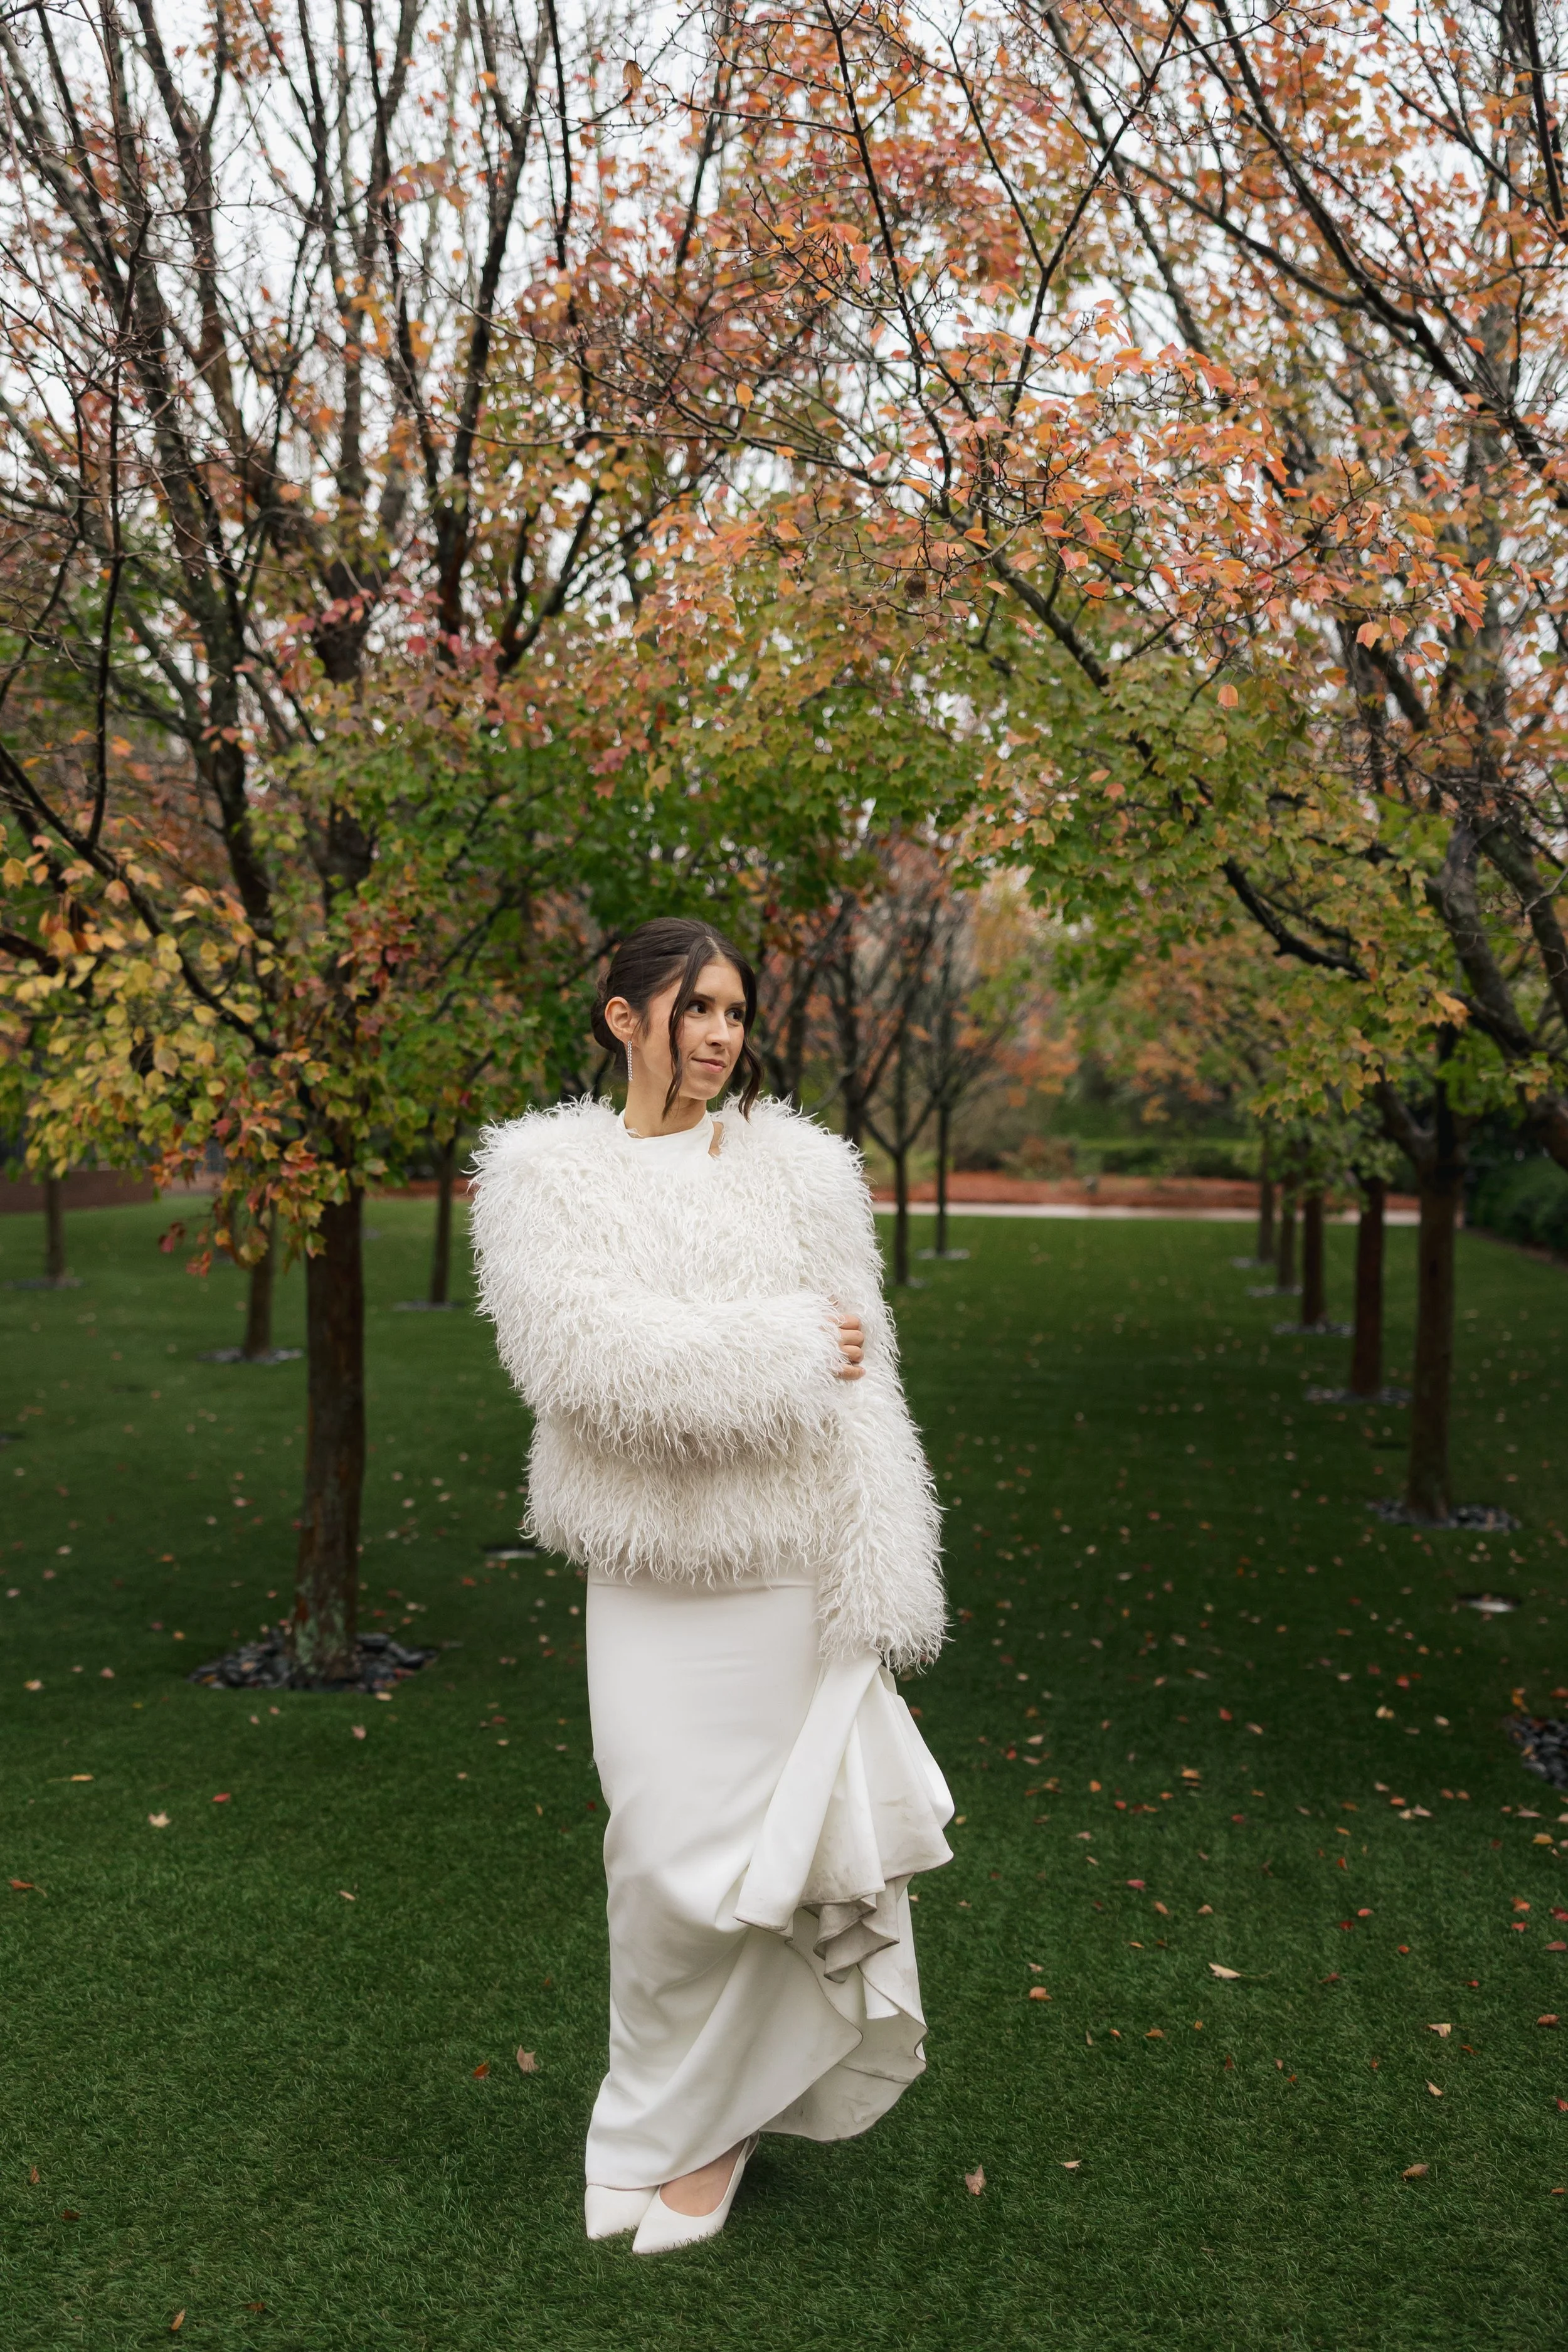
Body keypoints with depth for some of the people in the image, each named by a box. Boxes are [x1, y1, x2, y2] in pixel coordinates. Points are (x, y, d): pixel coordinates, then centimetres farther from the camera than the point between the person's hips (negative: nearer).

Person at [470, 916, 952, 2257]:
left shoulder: (796, 1168, 1)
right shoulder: (544, 1176, 0)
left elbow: (858, 1385, -1)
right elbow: (583, 1354, -15)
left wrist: (876, 1585, -5)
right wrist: (780, 1349, -15)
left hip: (780, 1570, 0)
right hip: (644, 1575, 1)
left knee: (754, 1835, 7)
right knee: (665, 1850, 7)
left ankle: (689, 2132, 29)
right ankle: (682, 2115, 34)